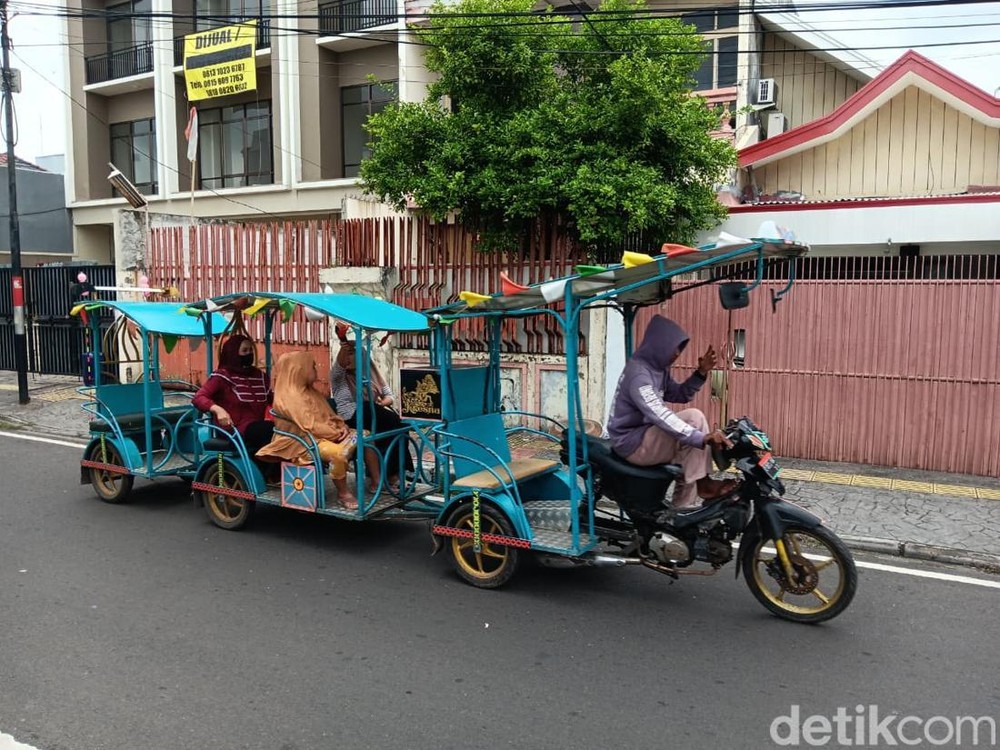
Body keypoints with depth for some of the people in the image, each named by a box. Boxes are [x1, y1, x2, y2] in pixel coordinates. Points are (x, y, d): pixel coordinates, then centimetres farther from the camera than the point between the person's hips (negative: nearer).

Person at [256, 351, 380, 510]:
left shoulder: (311, 392, 15)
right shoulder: (290, 396, -15)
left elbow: (329, 415, 18)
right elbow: (310, 426, -22)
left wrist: (342, 426, -2)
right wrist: (336, 434, -16)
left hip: (327, 434, 10)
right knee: (337, 452, -39)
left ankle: (378, 482, 4)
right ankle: (343, 493, -18)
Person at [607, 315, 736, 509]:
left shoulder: (658, 367, 9)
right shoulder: (638, 374, -25)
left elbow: (679, 395, 17)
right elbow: (659, 416, -37)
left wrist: (701, 373, -1)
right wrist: (702, 438, -44)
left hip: (645, 434, 11)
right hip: (632, 443, -11)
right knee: (694, 418, -21)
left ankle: (684, 508, 12)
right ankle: (703, 484, -11)